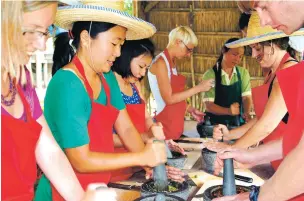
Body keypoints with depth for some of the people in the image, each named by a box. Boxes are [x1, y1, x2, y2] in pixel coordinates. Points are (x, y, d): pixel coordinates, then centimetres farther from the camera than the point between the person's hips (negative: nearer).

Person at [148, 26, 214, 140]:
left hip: (175, 123, 9)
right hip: (165, 124, -8)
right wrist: (198, 88, -16)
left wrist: (189, 109, 9)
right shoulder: (161, 62, -14)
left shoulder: (172, 62, 12)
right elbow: (169, 99, -19)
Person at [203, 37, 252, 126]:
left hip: (238, 122, 3)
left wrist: (246, 113, -25)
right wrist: (229, 111, -31)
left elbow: (246, 97, -4)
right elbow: (209, 105, -14)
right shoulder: (210, 74, -10)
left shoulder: (243, 73, 3)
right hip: (216, 123, -3)